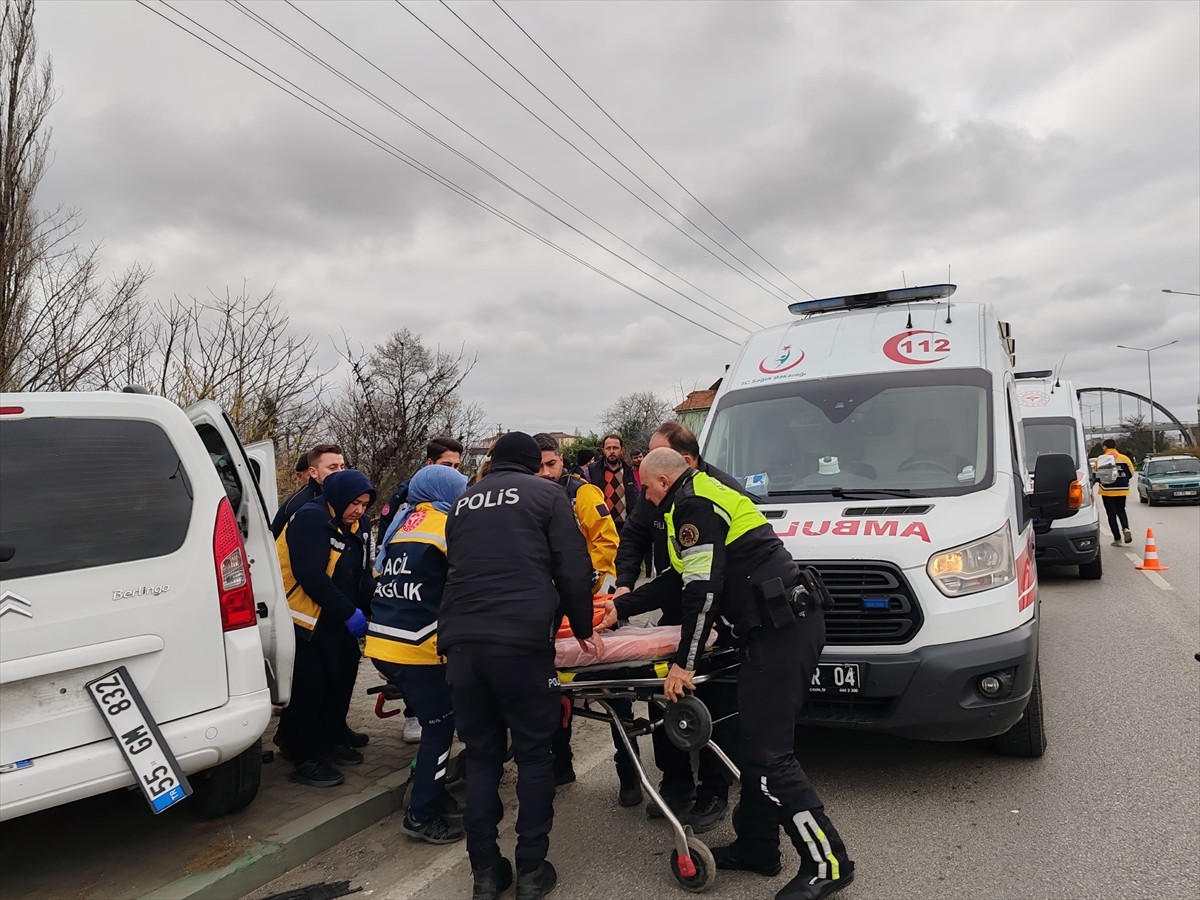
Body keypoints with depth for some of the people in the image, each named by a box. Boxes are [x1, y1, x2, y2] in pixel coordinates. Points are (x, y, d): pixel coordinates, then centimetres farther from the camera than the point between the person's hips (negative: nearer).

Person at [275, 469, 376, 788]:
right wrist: (348, 612, -25)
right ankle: (306, 759, 7)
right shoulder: (310, 519, -19)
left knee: (342, 678, 15)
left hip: (337, 621, 9)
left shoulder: (358, 526, 8)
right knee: (308, 687, -4)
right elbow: (311, 576, -27)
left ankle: (331, 740, 32)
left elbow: (363, 574, 9)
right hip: (304, 619, -8)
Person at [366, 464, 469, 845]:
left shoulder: (403, 523, 17)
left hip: (381, 642, 8)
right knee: (440, 725, 2)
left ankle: (431, 792, 29)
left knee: (433, 720, 19)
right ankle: (422, 814, 7)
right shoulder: (444, 525, -6)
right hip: (415, 646, -8)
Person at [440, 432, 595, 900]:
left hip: (461, 639, 4)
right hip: (522, 639, -4)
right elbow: (573, 570, 2)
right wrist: (583, 627, 15)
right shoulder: (546, 493, 7)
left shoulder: (462, 502, 21)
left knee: (480, 754, 14)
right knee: (534, 754, 9)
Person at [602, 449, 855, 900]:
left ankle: (827, 863, 0)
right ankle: (756, 846, 25)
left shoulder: (692, 505, -9)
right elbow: (681, 577, 28)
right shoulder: (707, 495, 23)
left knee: (766, 753, -8)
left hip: (780, 631, -11)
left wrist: (683, 663, -11)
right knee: (757, 744, 15)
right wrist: (622, 605, 32)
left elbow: (703, 589, -16)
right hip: (789, 625, 11)